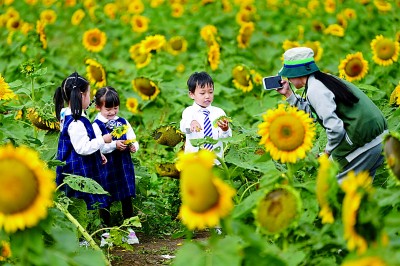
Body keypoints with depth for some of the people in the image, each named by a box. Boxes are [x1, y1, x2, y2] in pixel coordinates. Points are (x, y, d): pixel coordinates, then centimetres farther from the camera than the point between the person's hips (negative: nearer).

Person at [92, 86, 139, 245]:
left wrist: (133, 146, -11)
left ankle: (129, 230, 19)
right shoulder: (97, 125, -6)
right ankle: (107, 231, 15)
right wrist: (114, 145, -26)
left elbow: (134, 140, 11)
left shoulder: (123, 122, 9)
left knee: (127, 198, 8)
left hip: (124, 166, 4)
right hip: (106, 167, -4)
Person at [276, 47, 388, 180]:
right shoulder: (325, 79, 13)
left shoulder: (314, 90, -14)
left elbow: (335, 128, -22)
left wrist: (329, 150, -5)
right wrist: (288, 94, 22)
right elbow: (310, 111, 23)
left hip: (363, 143, -9)